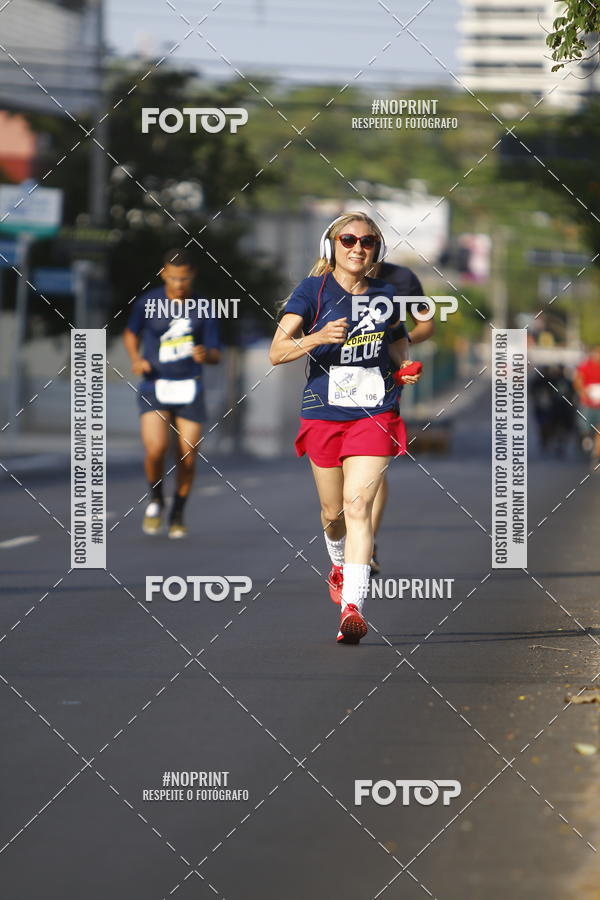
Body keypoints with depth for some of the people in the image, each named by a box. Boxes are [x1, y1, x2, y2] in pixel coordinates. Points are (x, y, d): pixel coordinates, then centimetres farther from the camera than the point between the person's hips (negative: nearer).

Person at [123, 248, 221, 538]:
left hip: (189, 390, 1)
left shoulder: (203, 310, 1)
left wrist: (206, 355, -20)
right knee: (155, 450, -21)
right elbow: (131, 332, 18)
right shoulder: (148, 303, 0)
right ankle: (155, 500, 8)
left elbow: (216, 355, 4)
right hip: (154, 388, -1)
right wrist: (135, 358, -1)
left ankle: (177, 516, 22)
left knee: (187, 459, -2)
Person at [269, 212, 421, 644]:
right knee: (333, 512, 12)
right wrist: (318, 338, -30)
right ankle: (339, 563, 47)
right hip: (324, 413, 0)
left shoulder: (384, 294, 6)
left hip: (375, 413, 0)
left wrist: (405, 366, 6)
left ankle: (352, 606, -25)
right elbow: (277, 352, -13)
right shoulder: (312, 290, -5)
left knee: (358, 504, -16)